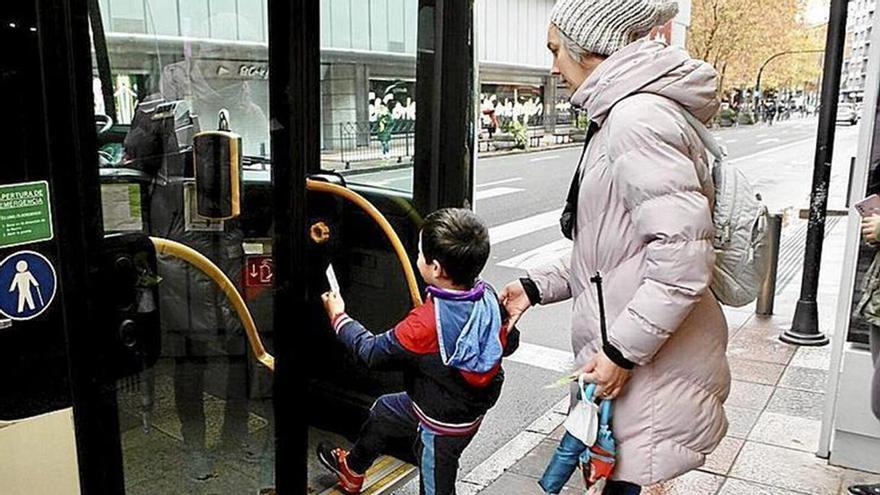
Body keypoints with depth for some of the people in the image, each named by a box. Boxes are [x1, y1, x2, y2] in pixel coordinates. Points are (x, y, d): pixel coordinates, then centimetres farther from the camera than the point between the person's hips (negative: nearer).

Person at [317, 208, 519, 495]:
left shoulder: (427, 323, -36)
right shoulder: (488, 297, -17)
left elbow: (372, 352, -21)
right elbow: (509, 343, 0)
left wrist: (339, 317, -5)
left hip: (441, 426, -8)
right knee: (385, 410, 27)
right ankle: (352, 469, 53)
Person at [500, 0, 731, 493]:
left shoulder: (637, 118, -18)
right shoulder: (623, 115, 15)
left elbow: (682, 254, -26)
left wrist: (622, 350, -20)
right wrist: (538, 286, 15)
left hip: (653, 366, -10)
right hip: (628, 358, 10)